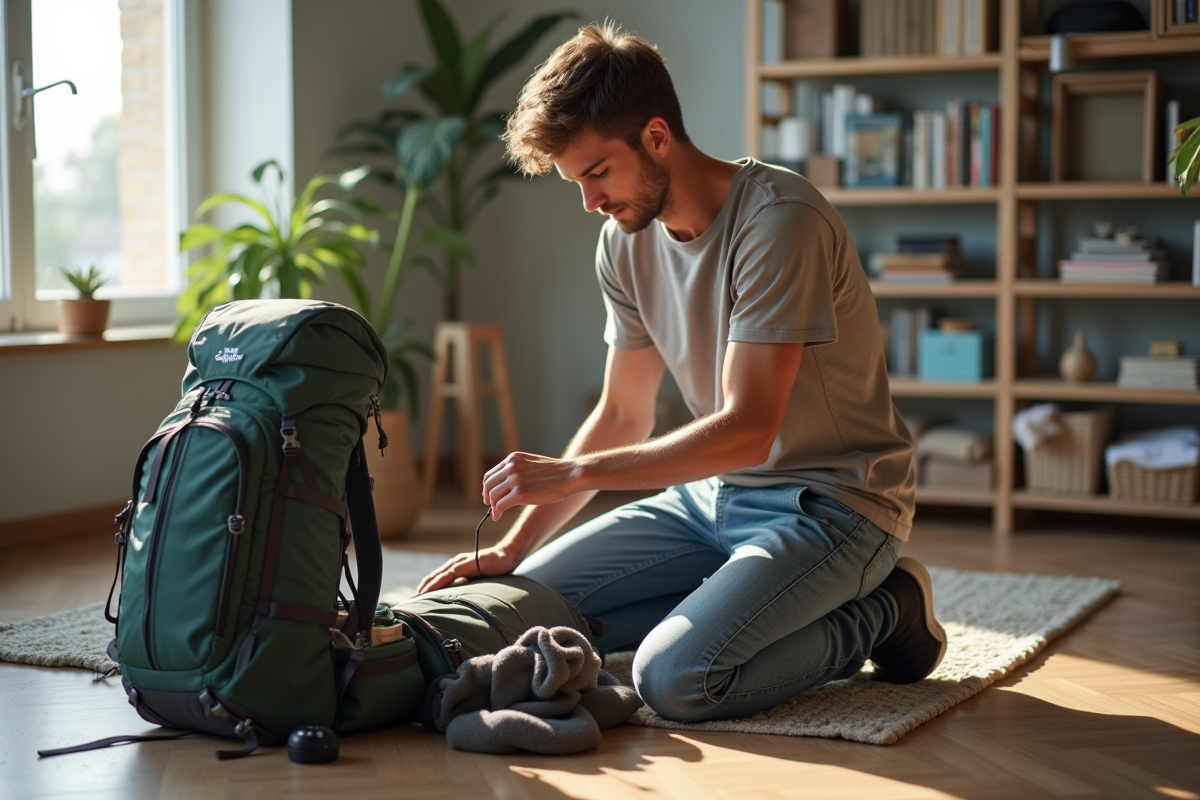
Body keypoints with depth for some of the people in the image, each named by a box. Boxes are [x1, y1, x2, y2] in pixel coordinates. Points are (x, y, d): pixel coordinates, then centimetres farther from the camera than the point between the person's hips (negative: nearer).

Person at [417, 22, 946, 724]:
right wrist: (511, 550, 1)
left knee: (676, 679, -27)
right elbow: (622, 417, 9)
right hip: (716, 493, 8)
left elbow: (748, 428, -26)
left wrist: (572, 474, -24)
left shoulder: (781, 220, -22)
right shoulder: (626, 243, 3)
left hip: (831, 502, -7)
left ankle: (881, 610, -4)